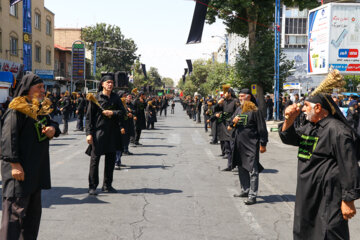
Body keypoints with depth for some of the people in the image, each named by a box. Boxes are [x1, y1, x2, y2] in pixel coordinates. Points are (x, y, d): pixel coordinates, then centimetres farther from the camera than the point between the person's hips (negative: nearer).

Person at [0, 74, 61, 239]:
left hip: (36, 170, 10)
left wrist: (53, 128, -2)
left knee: (33, 211, 17)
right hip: (20, 170, -9)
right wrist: (15, 164, -25)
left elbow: (51, 123, 23)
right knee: (16, 211, -7)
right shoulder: (17, 109, -13)